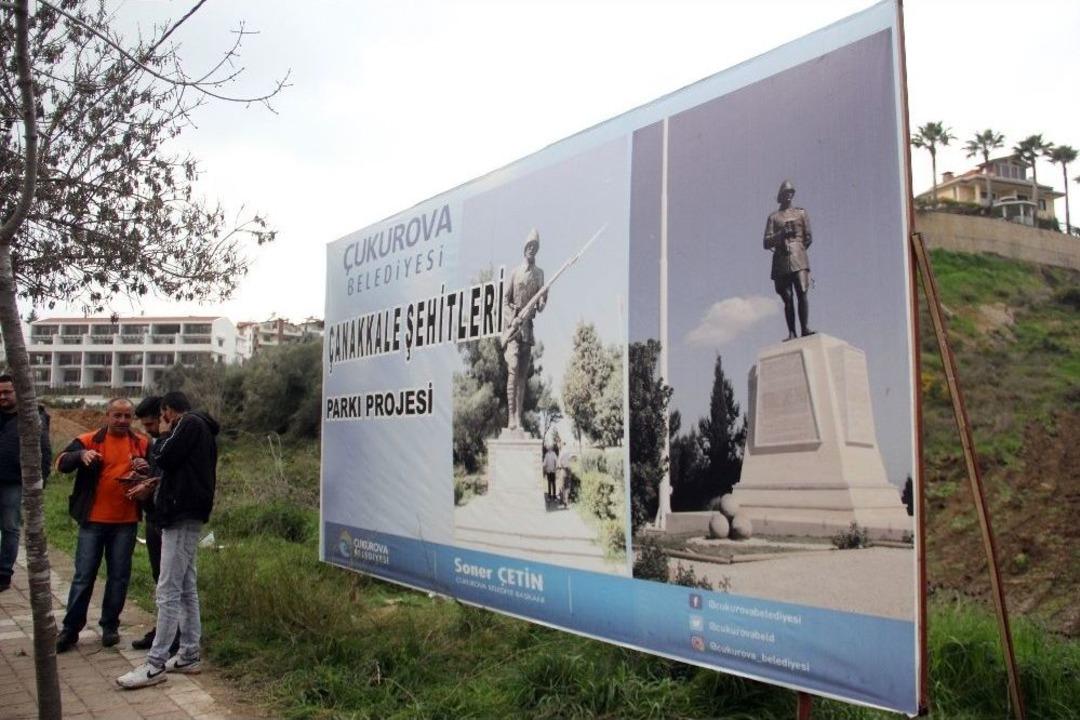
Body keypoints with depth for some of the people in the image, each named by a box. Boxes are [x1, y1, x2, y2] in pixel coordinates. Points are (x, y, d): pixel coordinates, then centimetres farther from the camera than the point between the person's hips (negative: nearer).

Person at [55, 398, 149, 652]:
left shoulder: (142, 444, 6)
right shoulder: (89, 440, 0)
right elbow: (62, 462, -12)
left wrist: (147, 469, -15)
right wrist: (81, 454, -33)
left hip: (126, 522, 2)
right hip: (93, 521, -1)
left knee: (119, 576, 8)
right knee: (83, 576, 4)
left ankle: (110, 626, 21)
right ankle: (70, 629, 15)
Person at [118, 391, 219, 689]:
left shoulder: (189, 424, -9)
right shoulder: (203, 429, 21)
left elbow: (165, 458, -15)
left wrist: (167, 437, 5)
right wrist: (158, 485, 15)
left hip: (181, 515, -11)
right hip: (188, 514, 11)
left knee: (168, 591, -9)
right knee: (187, 589, 13)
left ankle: (155, 665, -7)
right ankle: (189, 656, 19)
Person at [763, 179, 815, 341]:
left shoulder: (801, 213, 18)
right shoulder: (773, 217, 16)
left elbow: (808, 238, 15)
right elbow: (766, 243, 6)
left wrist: (798, 249, 3)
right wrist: (781, 234, -8)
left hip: (798, 258, 0)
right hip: (781, 261, 0)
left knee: (802, 293, -15)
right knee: (787, 298, -4)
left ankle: (805, 328, -17)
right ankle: (792, 333, -6)